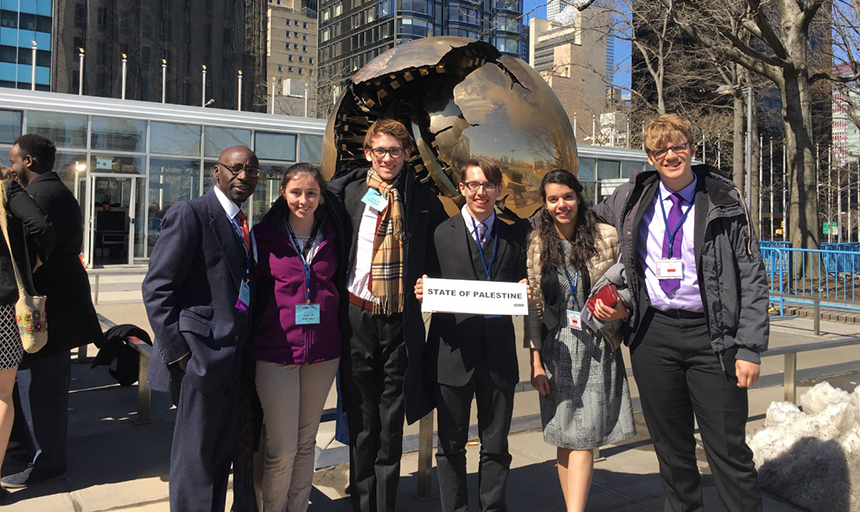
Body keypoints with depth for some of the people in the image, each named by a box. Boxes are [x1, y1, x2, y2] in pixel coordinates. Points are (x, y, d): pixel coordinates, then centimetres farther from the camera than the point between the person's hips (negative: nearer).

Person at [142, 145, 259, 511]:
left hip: (232, 358, 8)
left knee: (221, 455, 17)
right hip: (201, 357, -8)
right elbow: (157, 288, -14)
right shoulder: (190, 214, -9)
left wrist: (247, 350, 12)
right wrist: (178, 353, -17)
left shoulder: (244, 226, 15)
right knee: (195, 459, 3)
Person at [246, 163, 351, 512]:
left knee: (306, 442, 14)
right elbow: (249, 290, 2)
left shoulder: (333, 235, 6)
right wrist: (250, 344, 0)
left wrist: (338, 332, 8)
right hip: (276, 352, -3)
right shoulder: (264, 234, -2)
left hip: (322, 352, 3)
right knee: (282, 450, -1)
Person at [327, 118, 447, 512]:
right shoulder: (347, 192, 2)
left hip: (402, 320, 1)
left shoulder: (423, 200, 5)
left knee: (392, 421, 10)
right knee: (361, 419, 9)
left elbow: (439, 252, 14)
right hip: (358, 315, 0)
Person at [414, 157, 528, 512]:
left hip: (499, 354, 2)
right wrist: (422, 292, -21)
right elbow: (426, 288, 0)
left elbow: (522, 291, 10)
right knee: (451, 445, 11)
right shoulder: (442, 233, 2)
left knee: (496, 445, 13)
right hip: (454, 352, -2)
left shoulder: (514, 236, 10)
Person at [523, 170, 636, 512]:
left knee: (582, 439, -5)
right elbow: (532, 305, 4)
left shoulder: (607, 237, -1)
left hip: (597, 350, -2)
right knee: (565, 439, 8)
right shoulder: (537, 245, 3)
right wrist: (536, 361, 0)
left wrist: (622, 311, -15)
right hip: (556, 351, 2)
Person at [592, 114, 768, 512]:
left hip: (711, 335, -3)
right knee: (670, 444, 14)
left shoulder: (724, 203, -1)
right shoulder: (631, 200, 6)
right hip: (653, 333, 3)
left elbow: (752, 278, -2)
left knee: (728, 448, 1)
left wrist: (750, 348, -9)